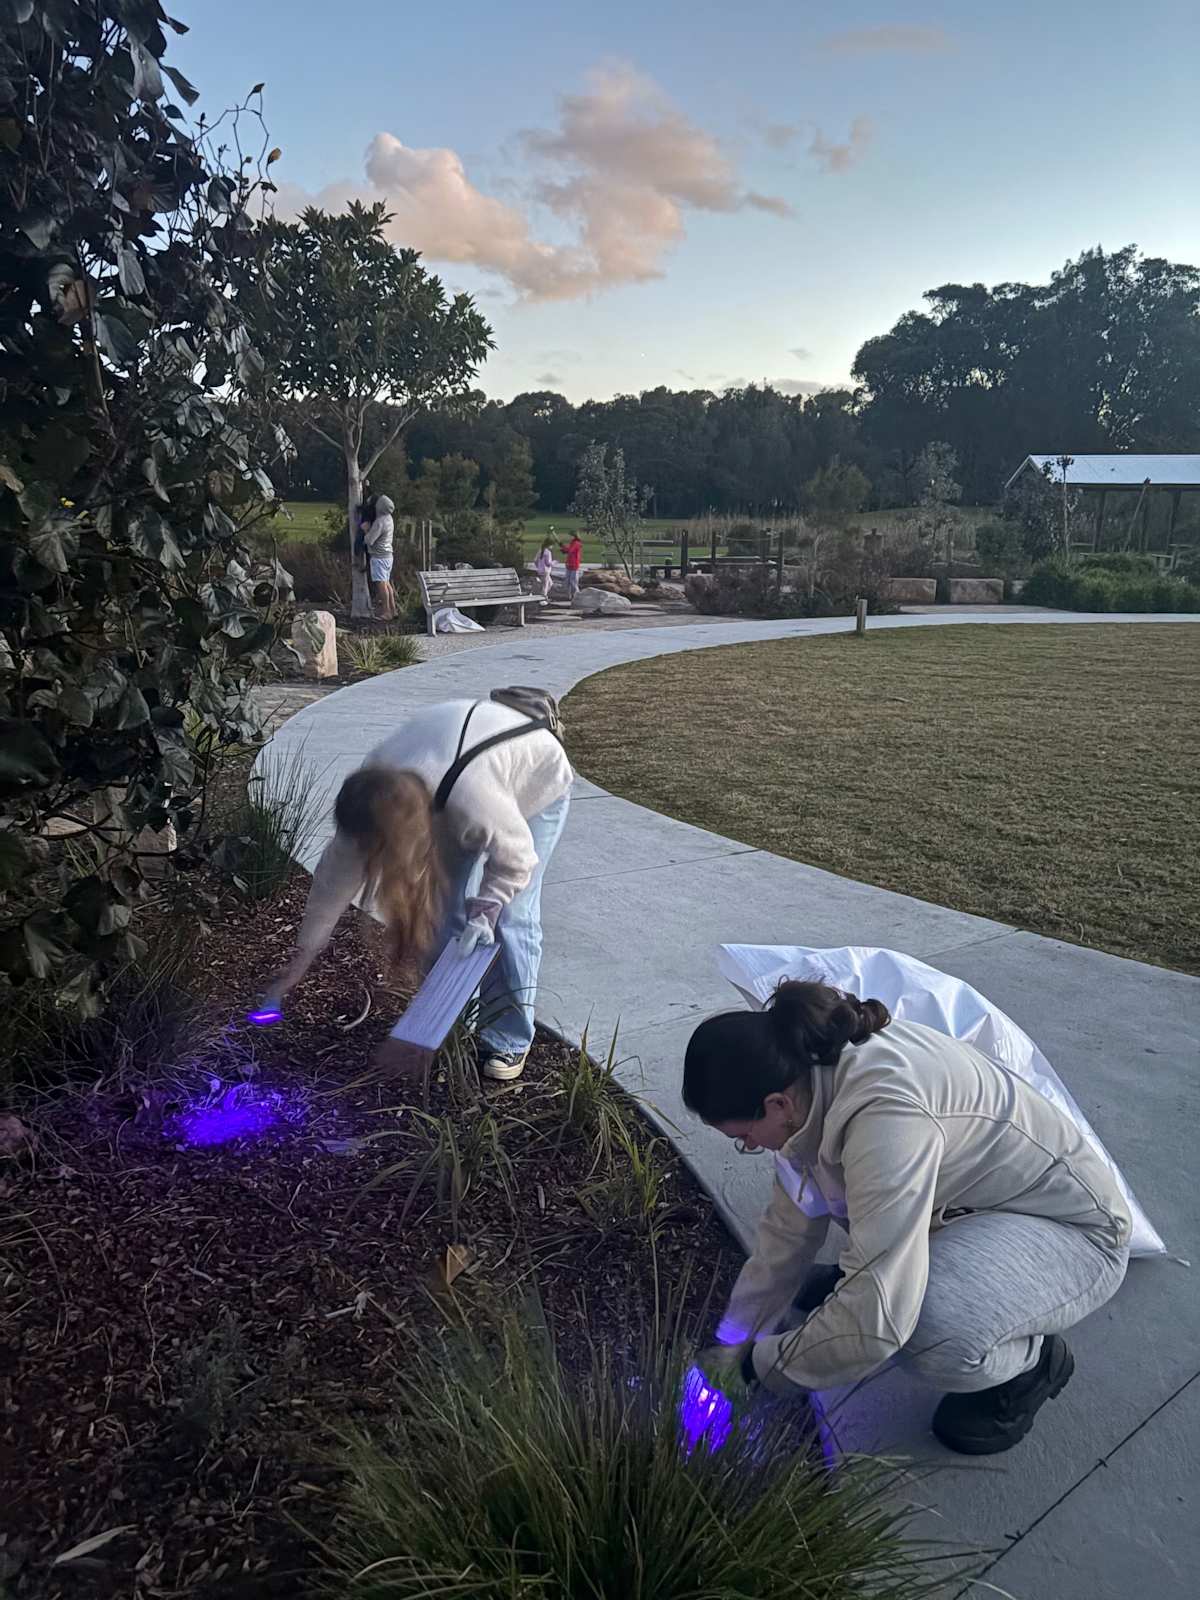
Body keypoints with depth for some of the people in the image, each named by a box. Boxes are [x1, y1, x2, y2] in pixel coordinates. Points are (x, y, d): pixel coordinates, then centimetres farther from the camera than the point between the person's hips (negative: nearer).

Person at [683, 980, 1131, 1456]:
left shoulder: (886, 1114, -38)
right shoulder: (809, 1070, -11)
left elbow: (874, 1320, -37)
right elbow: (789, 1227, 2)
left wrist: (757, 1365, -21)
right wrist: (735, 1339, 6)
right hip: (972, 1199, 8)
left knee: (923, 1326, -34)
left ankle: (1030, 1361, -2)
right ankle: (859, 1272, 21)